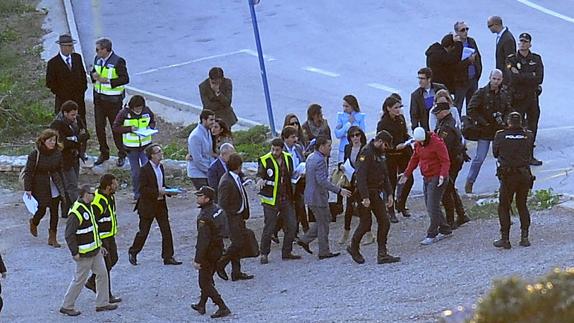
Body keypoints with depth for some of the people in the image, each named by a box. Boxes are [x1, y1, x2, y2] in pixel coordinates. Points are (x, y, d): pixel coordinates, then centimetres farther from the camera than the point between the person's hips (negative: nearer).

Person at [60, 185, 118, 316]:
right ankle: (66, 306, 11)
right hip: (84, 254, -9)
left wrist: (99, 245, 20)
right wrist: (74, 253, -22)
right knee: (80, 279, -1)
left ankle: (102, 303, 21)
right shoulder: (76, 212, -22)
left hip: (95, 251, 9)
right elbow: (69, 234, -23)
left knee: (102, 274, 11)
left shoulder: (88, 208, 10)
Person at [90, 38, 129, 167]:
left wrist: (108, 81, -23)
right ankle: (104, 153, 23)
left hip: (113, 99, -6)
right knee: (99, 126, 9)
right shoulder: (98, 59, 5)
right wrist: (94, 75, -6)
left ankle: (122, 155, 17)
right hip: (99, 97, 6)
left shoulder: (118, 61, -16)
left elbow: (125, 79, -16)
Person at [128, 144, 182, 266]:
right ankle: (133, 253, 24)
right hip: (147, 205, -7)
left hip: (160, 204, 7)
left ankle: (168, 257, 7)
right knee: (143, 232, 5)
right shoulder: (145, 170, -16)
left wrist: (168, 191, 1)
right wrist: (158, 191, -25)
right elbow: (143, 189, -19)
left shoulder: (160, 167, 8)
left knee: (166, 231, 2)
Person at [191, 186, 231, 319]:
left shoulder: (204, 217, -27)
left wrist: (197, 260, -23)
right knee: (208, 278, 22)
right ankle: (201, 305, 35)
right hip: (218, 249, 9)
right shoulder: (216, 209, 2)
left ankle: (223, 308, -3)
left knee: (205, 282, 1)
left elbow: (203, 240, -28)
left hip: (208, 252, -9)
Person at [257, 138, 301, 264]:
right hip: (271, 199, -5)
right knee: (269, 227, -5)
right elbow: (260, 174, -17)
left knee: (291, 225, 5)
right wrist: (260, 180, -40)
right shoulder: (265, 160, -8)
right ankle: (264, 254, 5)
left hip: (286, 198, 5)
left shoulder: (288, 158, 8)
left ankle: (287, 252, 17)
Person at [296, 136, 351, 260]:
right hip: (318, 197, -10)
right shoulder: (320, 160, -21)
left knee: (324, 220, 21)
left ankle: (305, 240, 19)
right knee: (323, 223, 1)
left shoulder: (311, 158, 11)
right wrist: (339, 190, -28)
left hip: (311, 196, 10)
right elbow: (322, 181, -28)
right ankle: (324, 252, 8)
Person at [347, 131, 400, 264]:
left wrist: (389, 194, 11)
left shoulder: (379, 155, 15)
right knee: (366, 223, -2)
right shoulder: (366, 153, -15)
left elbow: (385, 176, 21)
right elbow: (361, 176, -23)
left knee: (384, 222, 1)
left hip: (375, 194, 9)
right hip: (365, 194, -9)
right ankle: (354, 248, 20)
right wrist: (365, 197, -27)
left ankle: (382, 254, 3)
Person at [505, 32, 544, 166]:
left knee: (532, 128, 9)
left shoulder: (536, 59, 5)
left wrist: (521, 76, -12)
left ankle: (529, 155, 18)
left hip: (533, 97, 3)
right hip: (518, 98, -3)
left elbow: (539, 78, -9)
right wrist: (531, 77, -14)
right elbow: (513, 78, -18)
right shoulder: (511, 59, -3)